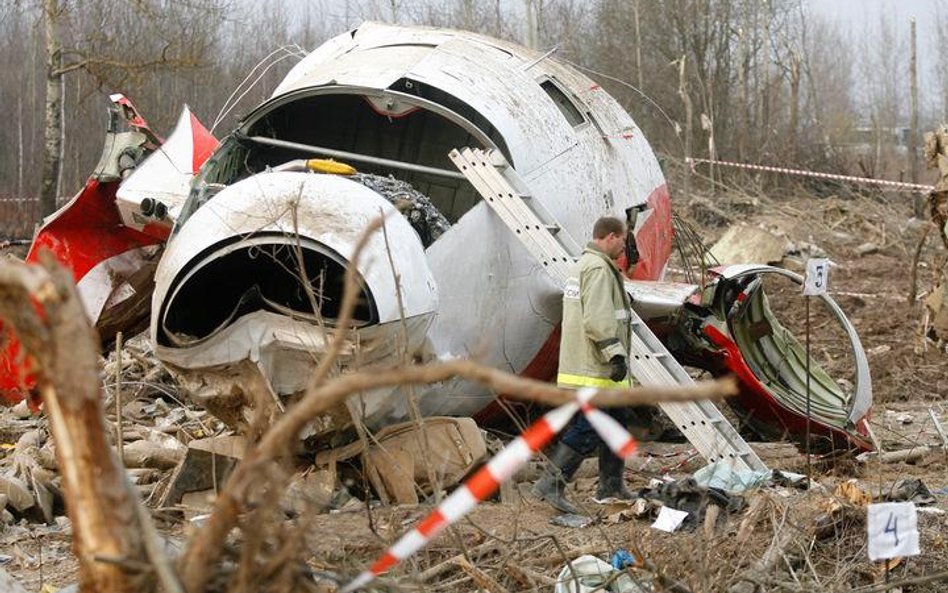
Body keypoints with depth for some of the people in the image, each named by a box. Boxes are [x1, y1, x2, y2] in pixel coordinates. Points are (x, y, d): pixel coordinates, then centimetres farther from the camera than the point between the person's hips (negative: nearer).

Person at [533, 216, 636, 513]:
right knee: (586, 430, -10)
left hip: (580, 364, 11)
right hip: (594, 371, -11)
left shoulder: (583, 265, 20)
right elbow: (598, 319, -25)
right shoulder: (598, 269, -15)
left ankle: (612, 487, 24)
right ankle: (551, 483, -10)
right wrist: (616, 354, -27)